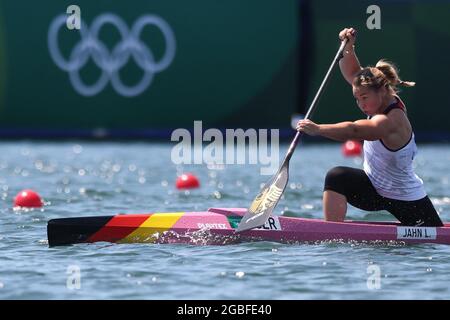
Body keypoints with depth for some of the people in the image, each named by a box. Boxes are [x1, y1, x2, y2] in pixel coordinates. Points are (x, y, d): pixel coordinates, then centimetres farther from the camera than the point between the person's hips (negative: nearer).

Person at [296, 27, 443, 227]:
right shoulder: (384, 101, -6)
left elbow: (353, 131, -46)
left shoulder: (390, 121, -32)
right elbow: (352, 74, 0)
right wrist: (348, 47, -15)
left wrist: (317, 129, -55)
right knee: (337, 177, -20)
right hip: (375, 188, 7)